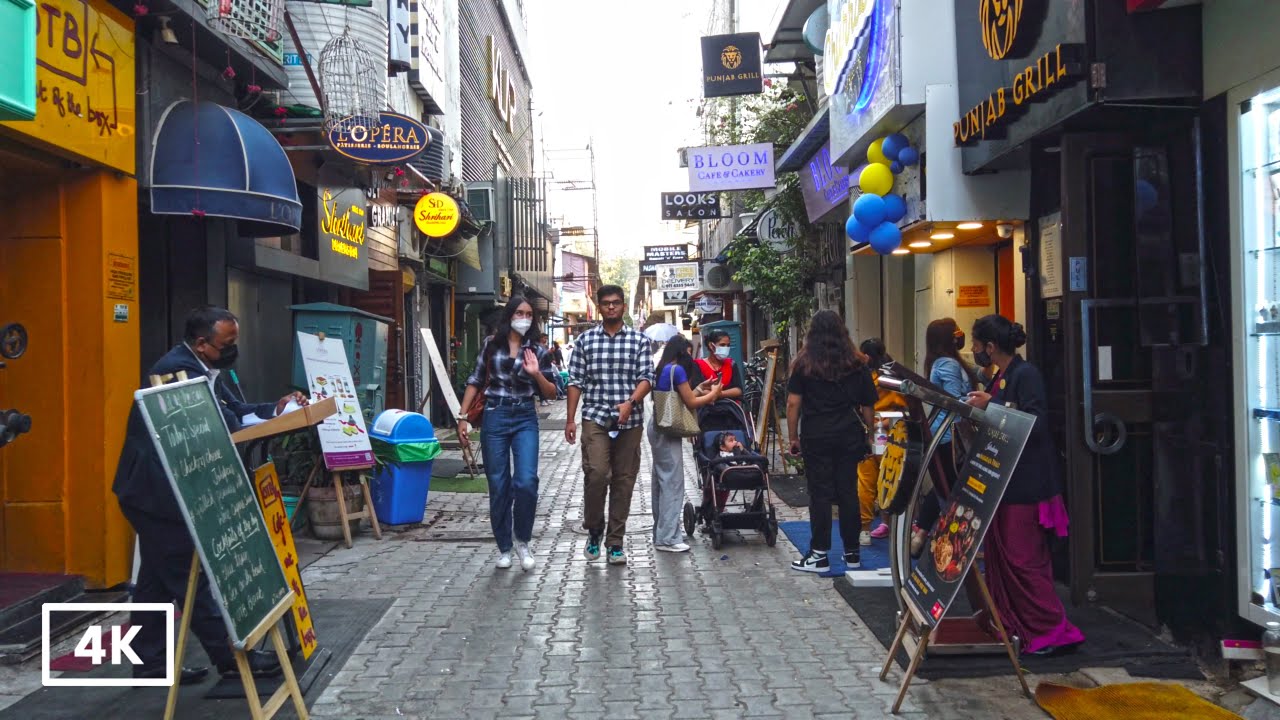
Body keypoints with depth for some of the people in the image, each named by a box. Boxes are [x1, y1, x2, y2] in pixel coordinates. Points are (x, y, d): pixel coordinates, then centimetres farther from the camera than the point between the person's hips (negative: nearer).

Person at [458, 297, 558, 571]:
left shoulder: (537, 351, 5)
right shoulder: (491, 345, 5)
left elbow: (551, 393, 6)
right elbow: (475, 382, 8)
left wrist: (536, 374, -12)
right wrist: (463, 417, 1)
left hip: (525, 419, 0)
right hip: (495, 417, 0)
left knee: (526, 481, -15)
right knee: (498, 486, 4)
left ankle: (522, 541, 7)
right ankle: (504, 548, 18)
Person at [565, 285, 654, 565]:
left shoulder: (639, 340, 6)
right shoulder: (585, 340, 7)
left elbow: (646, 378, -1)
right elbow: (575, 381, 6)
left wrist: (630, 402, -19)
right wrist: (570, 419, 1)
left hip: (630, 421, 1)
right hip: (595, 418, -1)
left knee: (624, 481, 4)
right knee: (596, 474, -14)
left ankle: (615, 542, 15)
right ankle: (593, 531, 9)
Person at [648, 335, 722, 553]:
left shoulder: (662, 369, 14)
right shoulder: (677, 370, -13)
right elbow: (690, 403, -10)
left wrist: (699, 388, 17)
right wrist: (713, 394, 3)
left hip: (658, 427, 10)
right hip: (668, 430, -10)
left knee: (661, 480, 14)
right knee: (672, 482, -7)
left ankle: (661, 533, 22)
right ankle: (667, 538, -6)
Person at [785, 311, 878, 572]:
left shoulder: (803, 364, 0)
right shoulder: (856, 364, 8)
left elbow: (793, 404, -3)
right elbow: (866, 406, 7)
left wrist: (793, 437, 3)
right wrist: (870, 434, 14)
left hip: (816, 436, -2)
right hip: (849, 435, 3)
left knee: (820, 494, 1)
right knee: (848, 492, 9)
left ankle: (820, 555, 3)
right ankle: (852, 552, 17)